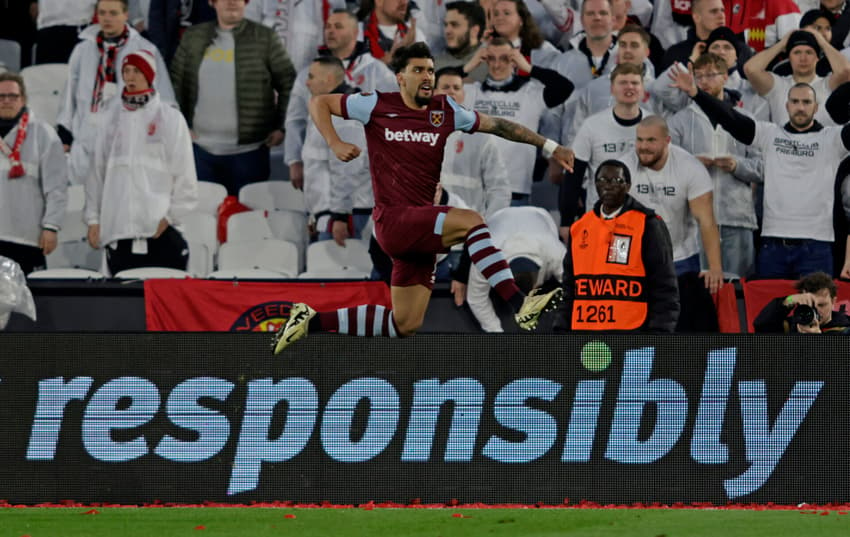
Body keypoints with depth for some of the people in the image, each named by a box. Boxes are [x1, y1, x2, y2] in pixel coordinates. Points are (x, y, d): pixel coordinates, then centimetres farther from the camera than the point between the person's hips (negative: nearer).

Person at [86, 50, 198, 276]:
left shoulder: (169, 118, 3)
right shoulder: (109, 119, 12)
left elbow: (184, 175, 2)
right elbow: (96, 172, 14)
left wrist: (170, 215, -5)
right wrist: (93, 218, 9)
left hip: (160, 226, -3)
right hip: (118, 228, 3)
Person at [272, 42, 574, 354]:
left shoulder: (444, 110, 10)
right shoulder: (378, 106, -1)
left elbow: (496, 125, 15)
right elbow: (319, 103, 8)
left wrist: (550, 147, 12)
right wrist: (334, 144, -9)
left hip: (420, 229, 7)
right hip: (393, 220, -7)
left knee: (406, 325, 9)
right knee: (469, 221, -28)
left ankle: (312, 322, 20)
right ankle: (521, 306, -33)